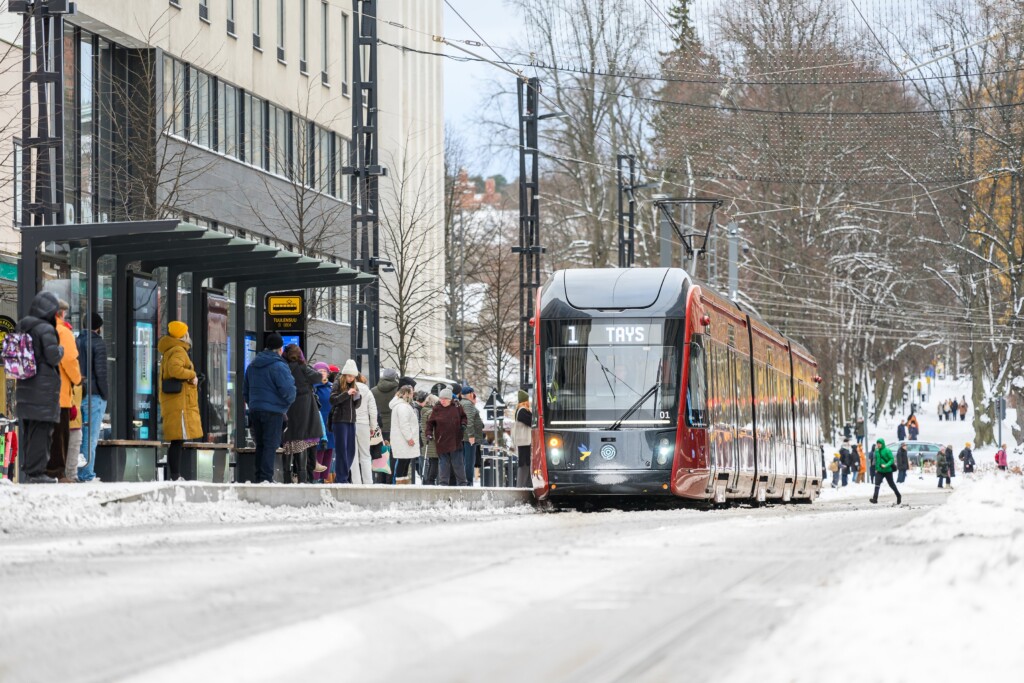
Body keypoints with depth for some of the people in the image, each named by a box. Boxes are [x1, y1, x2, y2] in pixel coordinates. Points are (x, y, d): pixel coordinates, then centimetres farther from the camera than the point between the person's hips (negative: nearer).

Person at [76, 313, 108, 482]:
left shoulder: (77, 342, 13)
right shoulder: (99, 343, -5)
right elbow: (100, 371, -12)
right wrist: (104, 394, -5)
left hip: (78, 396, 6)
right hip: (94, 396, -6)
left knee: (79, 435, 9)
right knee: (91, 437, -6)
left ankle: (78, 474, 8)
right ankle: (87, 474, -9)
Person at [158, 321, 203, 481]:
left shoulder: (169, 352, 23)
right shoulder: (178, 351, -8)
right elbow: (174, 369, -25)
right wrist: (192, 375, -12)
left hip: (172, 403, 10)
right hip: (180, 402, -10)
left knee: (177, 441, 10)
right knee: (179, 440, -13)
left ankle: (173, 476, 11)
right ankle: (175, 477, -18)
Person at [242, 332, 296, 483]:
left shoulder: (252, 365, 14)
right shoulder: (278, 366, -11)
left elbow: (245, 390, 20)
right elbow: (287, 390, -16)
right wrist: (288, 403, 4)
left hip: (255, 410, 7)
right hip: (273, 411, -7)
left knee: (260, 445, 14)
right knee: (270, 445, -4)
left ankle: (259, 477, 14)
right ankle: (266, 478, -9)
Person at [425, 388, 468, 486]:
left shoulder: (456, 407, 1)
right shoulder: (437, 409, -2)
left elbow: (463, 416, 16)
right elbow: (430, 422, 2)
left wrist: (463, 423, -4)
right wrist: (429, 433, -10)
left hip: (455, 441, 1)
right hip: (441, 441, -1)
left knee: (458, 463, 5)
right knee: (443, 463, 2)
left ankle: (462, 483, 15)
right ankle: (443, 483, 8)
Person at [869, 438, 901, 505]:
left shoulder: (887, 451, -12)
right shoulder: (877, 451, 6)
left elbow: (892, 459, -14)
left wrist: (886, 465, -27)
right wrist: (876, 468, 14)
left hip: (887, 471, -5)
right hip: (879, 471, 5)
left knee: (892, 485, 9)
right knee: (877, 484, -12)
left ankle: (898, 496, 28)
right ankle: (875, 498, -20)